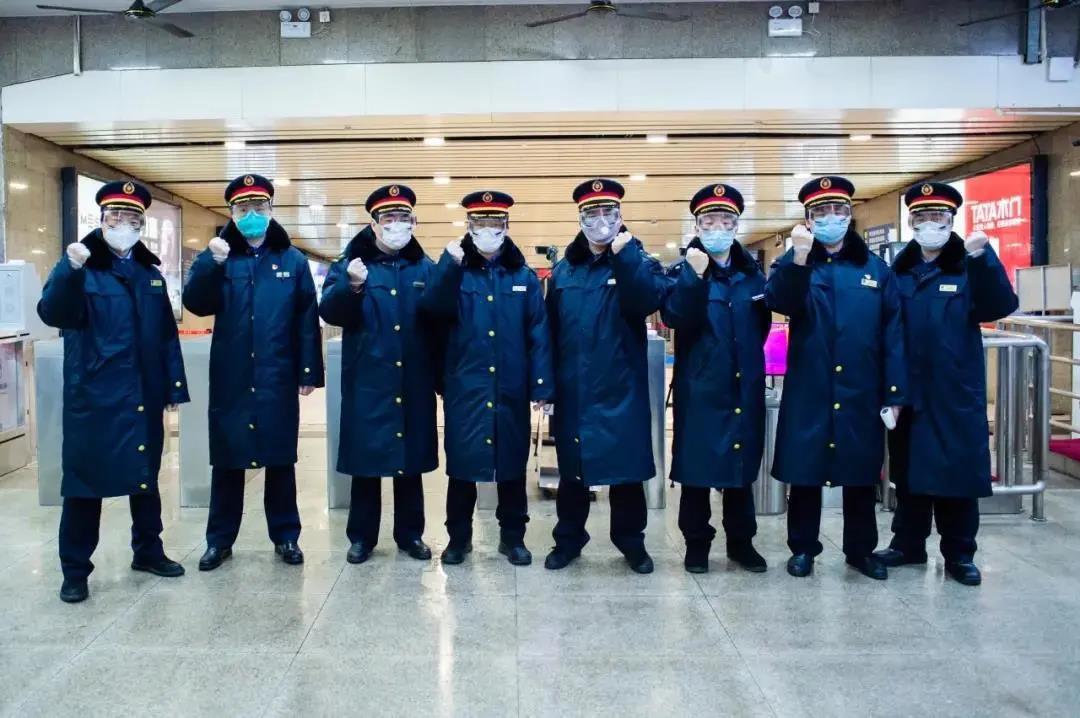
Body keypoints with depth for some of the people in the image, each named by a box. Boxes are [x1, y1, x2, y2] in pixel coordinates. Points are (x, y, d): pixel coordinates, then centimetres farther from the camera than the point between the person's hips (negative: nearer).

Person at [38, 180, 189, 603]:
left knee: (146, 477, 15)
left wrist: (175, 386, 7)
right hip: (94, 399, -4)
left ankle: (148, 551, 30)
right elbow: (53, 314, -20)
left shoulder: (150, 272, 12)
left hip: (144, 399, 5)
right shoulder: (78, 265, -2)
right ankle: (75, 570, 13)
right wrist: (71, 271, -36)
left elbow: (167, 333, 12)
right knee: (86, 481, 2)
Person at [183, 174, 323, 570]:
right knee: (226, 459, 8)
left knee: (281, 459, 8)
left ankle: (286, 536, 19)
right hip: (230, 380, 1)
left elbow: (307, 319, 3)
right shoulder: (216, 257, 6)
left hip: (278, 380, 0)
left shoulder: (293, 260, 4)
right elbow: (195, 304, -10)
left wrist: (309, 371, -2)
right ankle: (220, 538, 19)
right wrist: (213, 264, -24)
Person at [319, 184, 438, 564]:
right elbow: (329, 312, -12)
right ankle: (362, 536, 21)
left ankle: (410, 534, 24)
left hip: (414, 385, 2)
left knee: (410, 460, 11)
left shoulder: (426, 268, 7)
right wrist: (352, 287, -29)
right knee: (366, 460, 6)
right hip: (367, 384, -2)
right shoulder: (349, 264, 2)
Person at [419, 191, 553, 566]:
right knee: (462, 463, 7)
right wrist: (449, 263, -24)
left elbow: (538, 333, 0)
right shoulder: (455, 272, 4)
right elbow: (433, 307, -15)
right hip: (465, 388, -1)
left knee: (512, 463, 10)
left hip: (510, 390, 1)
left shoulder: (524, 276, 4)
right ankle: (458, 536, 22)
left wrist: (542, 385, -6)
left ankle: (513, 537, 24)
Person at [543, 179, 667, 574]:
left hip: (620, 389, -2)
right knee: (572, 467, 12)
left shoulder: (638, 262, 1)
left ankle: (631, 539, 24)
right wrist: (546, 384, 2)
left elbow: (649, 301, -21)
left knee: (626, 466, 6)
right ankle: (568, 538, 28)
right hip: (572, 390, 3)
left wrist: (624, 257, -25)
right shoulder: (563, 269, 8)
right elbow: (550, 330, 7)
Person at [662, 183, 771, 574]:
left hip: (745, 388, 4)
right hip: (699, 389, -4)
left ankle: (741, 541, 25)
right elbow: (674, 318, -20)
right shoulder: (682, 271, -2)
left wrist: (749, 358, 11)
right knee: (696, 467, 3)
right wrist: (695, 276, -30)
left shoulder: (752, 272, 10)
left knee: (741, 465, 12)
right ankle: (696, 542, 17)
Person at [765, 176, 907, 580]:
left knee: (861, 475, 12)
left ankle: (861, 550, 27)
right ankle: (802, 548, 22)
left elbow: (892, 333, 3)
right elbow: (778, 303, -18)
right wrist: (798, 260, -33)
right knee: (804, 472, 7)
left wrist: (894, 393, -2)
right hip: (808, 392, -1)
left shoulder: (875, 268, 7)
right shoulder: (793, 265, 4)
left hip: (861, 394, 2)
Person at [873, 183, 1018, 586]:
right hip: (909, 391, 3)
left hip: (956, 392, -2)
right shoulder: (899, 271, 6)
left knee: (958, 470, 3)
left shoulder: (969, 269, -1)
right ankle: (908, 543, 25)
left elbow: (1001, 307, -18)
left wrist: (982, 259, -32)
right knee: (909, 470, 11)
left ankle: (959, 554, 17)